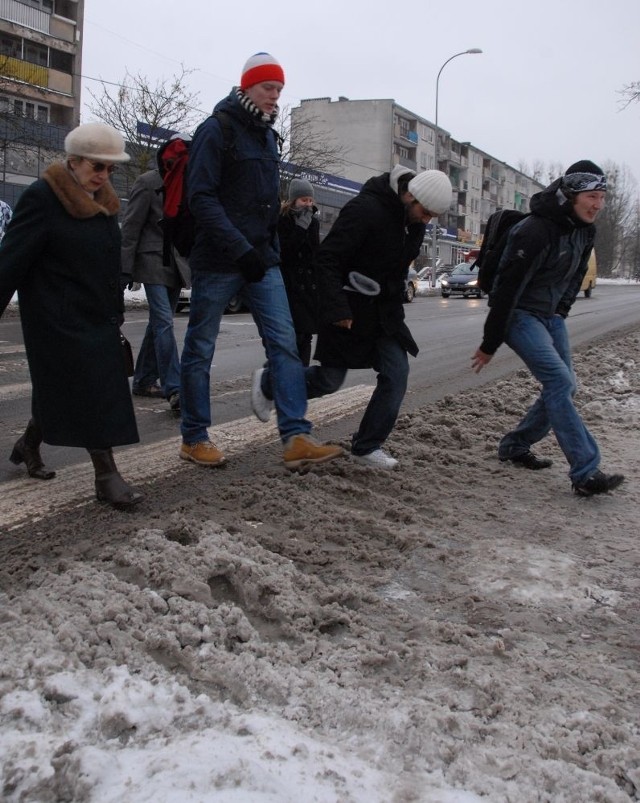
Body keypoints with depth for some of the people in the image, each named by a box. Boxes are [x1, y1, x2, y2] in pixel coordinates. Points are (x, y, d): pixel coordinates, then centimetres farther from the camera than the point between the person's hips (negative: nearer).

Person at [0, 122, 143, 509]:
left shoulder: (102, 201, 11)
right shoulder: (42, 198, -11)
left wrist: (116, 314, 16)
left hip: (99, 319, 7)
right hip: (60, 321, -7)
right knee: (87, 395, -6)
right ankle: (107, 474, 0)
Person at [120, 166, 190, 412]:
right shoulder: (147, 182, -7)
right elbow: (131, 226, -8)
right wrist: (126, 267, -12)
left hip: (177, 263, 7)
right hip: (153, 261, -6)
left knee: (159, 323, 11)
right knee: (164, 322, -14)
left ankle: (143, 382, 22)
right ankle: (174, 390, -17)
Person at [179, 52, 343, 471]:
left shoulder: (268, 135, 15)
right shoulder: (216, 130, -8)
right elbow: (202, 198, -17)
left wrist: (272, 249, 15)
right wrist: (240, 249, -24)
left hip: (262, 260, 7)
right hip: (218, 262, -7)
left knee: (285, 343, -4)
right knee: (200, 349, 4)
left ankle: (297, 438, -6)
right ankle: (194, 439, 16)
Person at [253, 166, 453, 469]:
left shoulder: (414, 220, 1)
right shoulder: (365, 209, -24)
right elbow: (327, 259, -24)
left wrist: (395, 302, 10)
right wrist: (337, 309, -30)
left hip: (384, 309, 7)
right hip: (349, 309, -7)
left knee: (397, 372, -5)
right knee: (330, 379, 2)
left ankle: (367, 447, 6)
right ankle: (268, 381, 30)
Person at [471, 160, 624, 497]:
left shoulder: (583, 230, 3)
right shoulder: (536, 231, -24)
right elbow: (508, 287, -23)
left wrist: (560, 315, 17)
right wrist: (489, 345, -19)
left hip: (550, 316, 9)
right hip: (520, 315, -9)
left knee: (564, 387, 8)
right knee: (559, 382, -19)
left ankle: (514, 446, 24)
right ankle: (586, 474, -19)